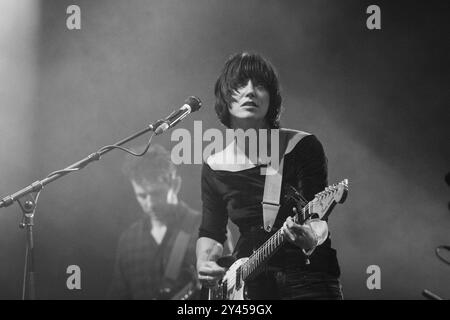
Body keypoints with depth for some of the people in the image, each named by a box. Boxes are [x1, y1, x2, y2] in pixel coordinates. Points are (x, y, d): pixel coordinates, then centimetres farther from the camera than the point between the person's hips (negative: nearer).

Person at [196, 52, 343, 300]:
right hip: (250, 284, 4)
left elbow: (318, 219, -13)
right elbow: (210, 232, 13)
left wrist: (312, 237, -34)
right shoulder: (214, 168, 2)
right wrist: (204, 262, -6)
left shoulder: (303, 147, -7)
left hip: (309, 281, -3)